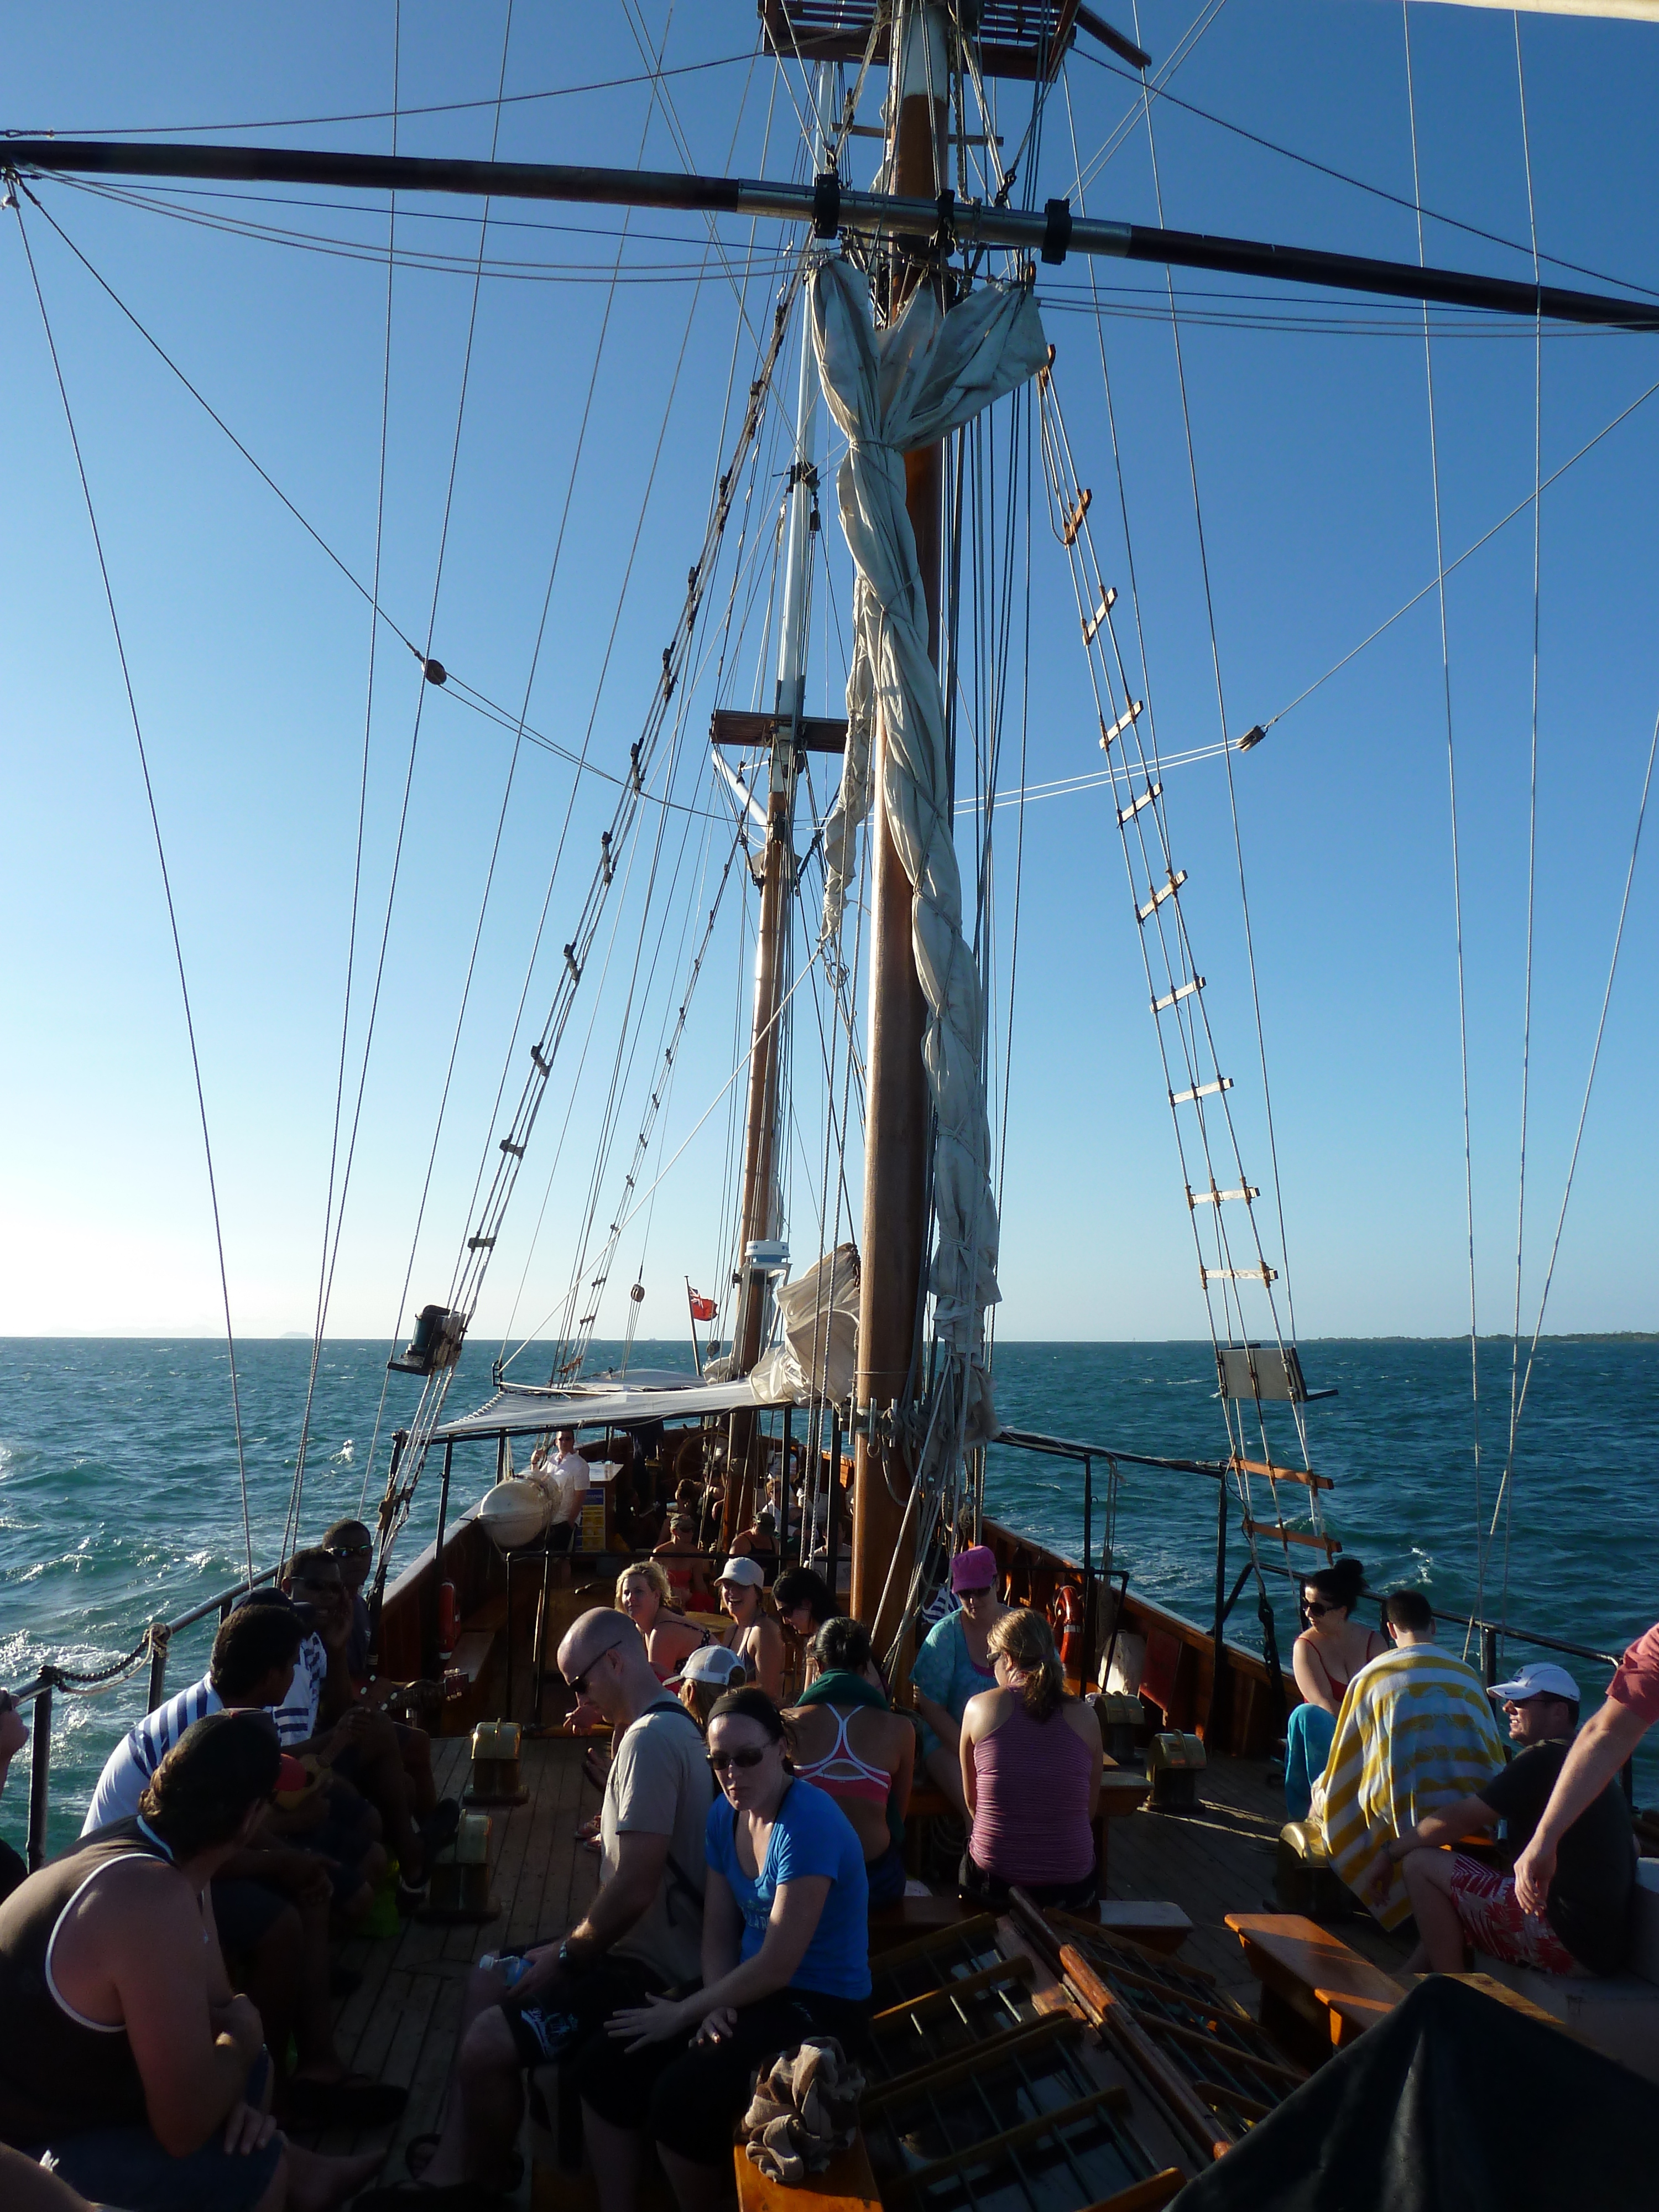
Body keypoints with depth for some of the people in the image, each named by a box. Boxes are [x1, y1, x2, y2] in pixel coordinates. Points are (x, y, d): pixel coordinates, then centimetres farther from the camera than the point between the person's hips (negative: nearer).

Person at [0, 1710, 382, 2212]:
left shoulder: (158, 1852, -3)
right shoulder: (155, 1901, -33)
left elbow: (216, 2002, 7)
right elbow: (185, 2127, -29)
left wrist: (232, 2071, -10)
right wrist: (242, 2038, -11)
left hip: (47, 2083, 10)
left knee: (253, 2068, 19)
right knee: (253, 2167, -13)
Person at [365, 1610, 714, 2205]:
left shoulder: (650, 1739, -25)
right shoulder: (665, 1725, 9)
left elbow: (634, 1889, -27)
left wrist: (567, 1956, -12)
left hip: (650, 1967, -11)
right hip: (644, 1944, 11)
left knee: (486, 2045, -15)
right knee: (485, 1983, 17)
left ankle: (487, 2179, 13)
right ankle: (447, 2173, 20)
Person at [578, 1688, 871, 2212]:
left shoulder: (809, 1824, -26)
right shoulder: (726, 1813, -1)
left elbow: (777, 1966, -24)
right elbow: (718, 1932, 4)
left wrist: (685, 2013, -16)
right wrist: (714, 2006, -15)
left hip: (821, 2007, -8)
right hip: (750, 1986, 8)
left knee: (680, 2095, -25)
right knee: (602, 2065, -6)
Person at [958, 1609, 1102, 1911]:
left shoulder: (979, 1707, -5)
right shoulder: (1085, 1716, -3)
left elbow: (972, 1800, 7)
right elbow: (1090, 1810, 8)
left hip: (992, 1882, -1)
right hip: (1071, 1886, 1)